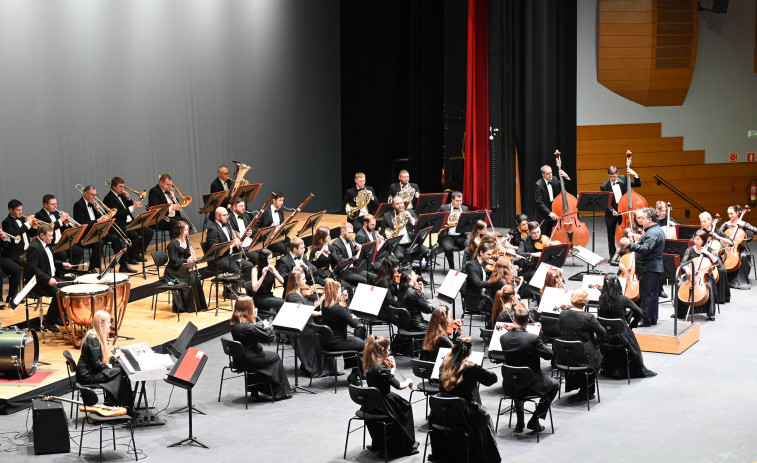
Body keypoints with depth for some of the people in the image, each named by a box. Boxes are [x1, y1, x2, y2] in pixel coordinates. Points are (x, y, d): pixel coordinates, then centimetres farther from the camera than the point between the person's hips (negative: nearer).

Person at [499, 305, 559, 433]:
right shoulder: (533, 338, -22)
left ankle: (519, 422, 37)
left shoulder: (503, 337, -7)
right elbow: (550, 355, -12)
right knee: (555, 385, 25)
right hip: (531, 386, -5)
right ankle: (534, 421, 16)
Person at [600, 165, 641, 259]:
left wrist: (635, 175, -15)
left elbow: (638, 185, 3)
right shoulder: (604, 186, -12)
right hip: (611, 212, -1)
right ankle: (612, 256, 17)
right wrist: (612, 211, -27)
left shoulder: (623, 179, -4)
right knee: (611, 234, 7)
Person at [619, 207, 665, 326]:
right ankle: (653, 319, 21)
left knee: (646, 294, -8)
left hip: (649, 268, -11)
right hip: (656, 266, 11)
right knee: (653, 294, 15)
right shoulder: (658, 230, 16)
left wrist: (629, 244, -31)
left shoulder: (652, 233, -19)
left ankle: (646, 321, -6)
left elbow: (645, 249, -31)